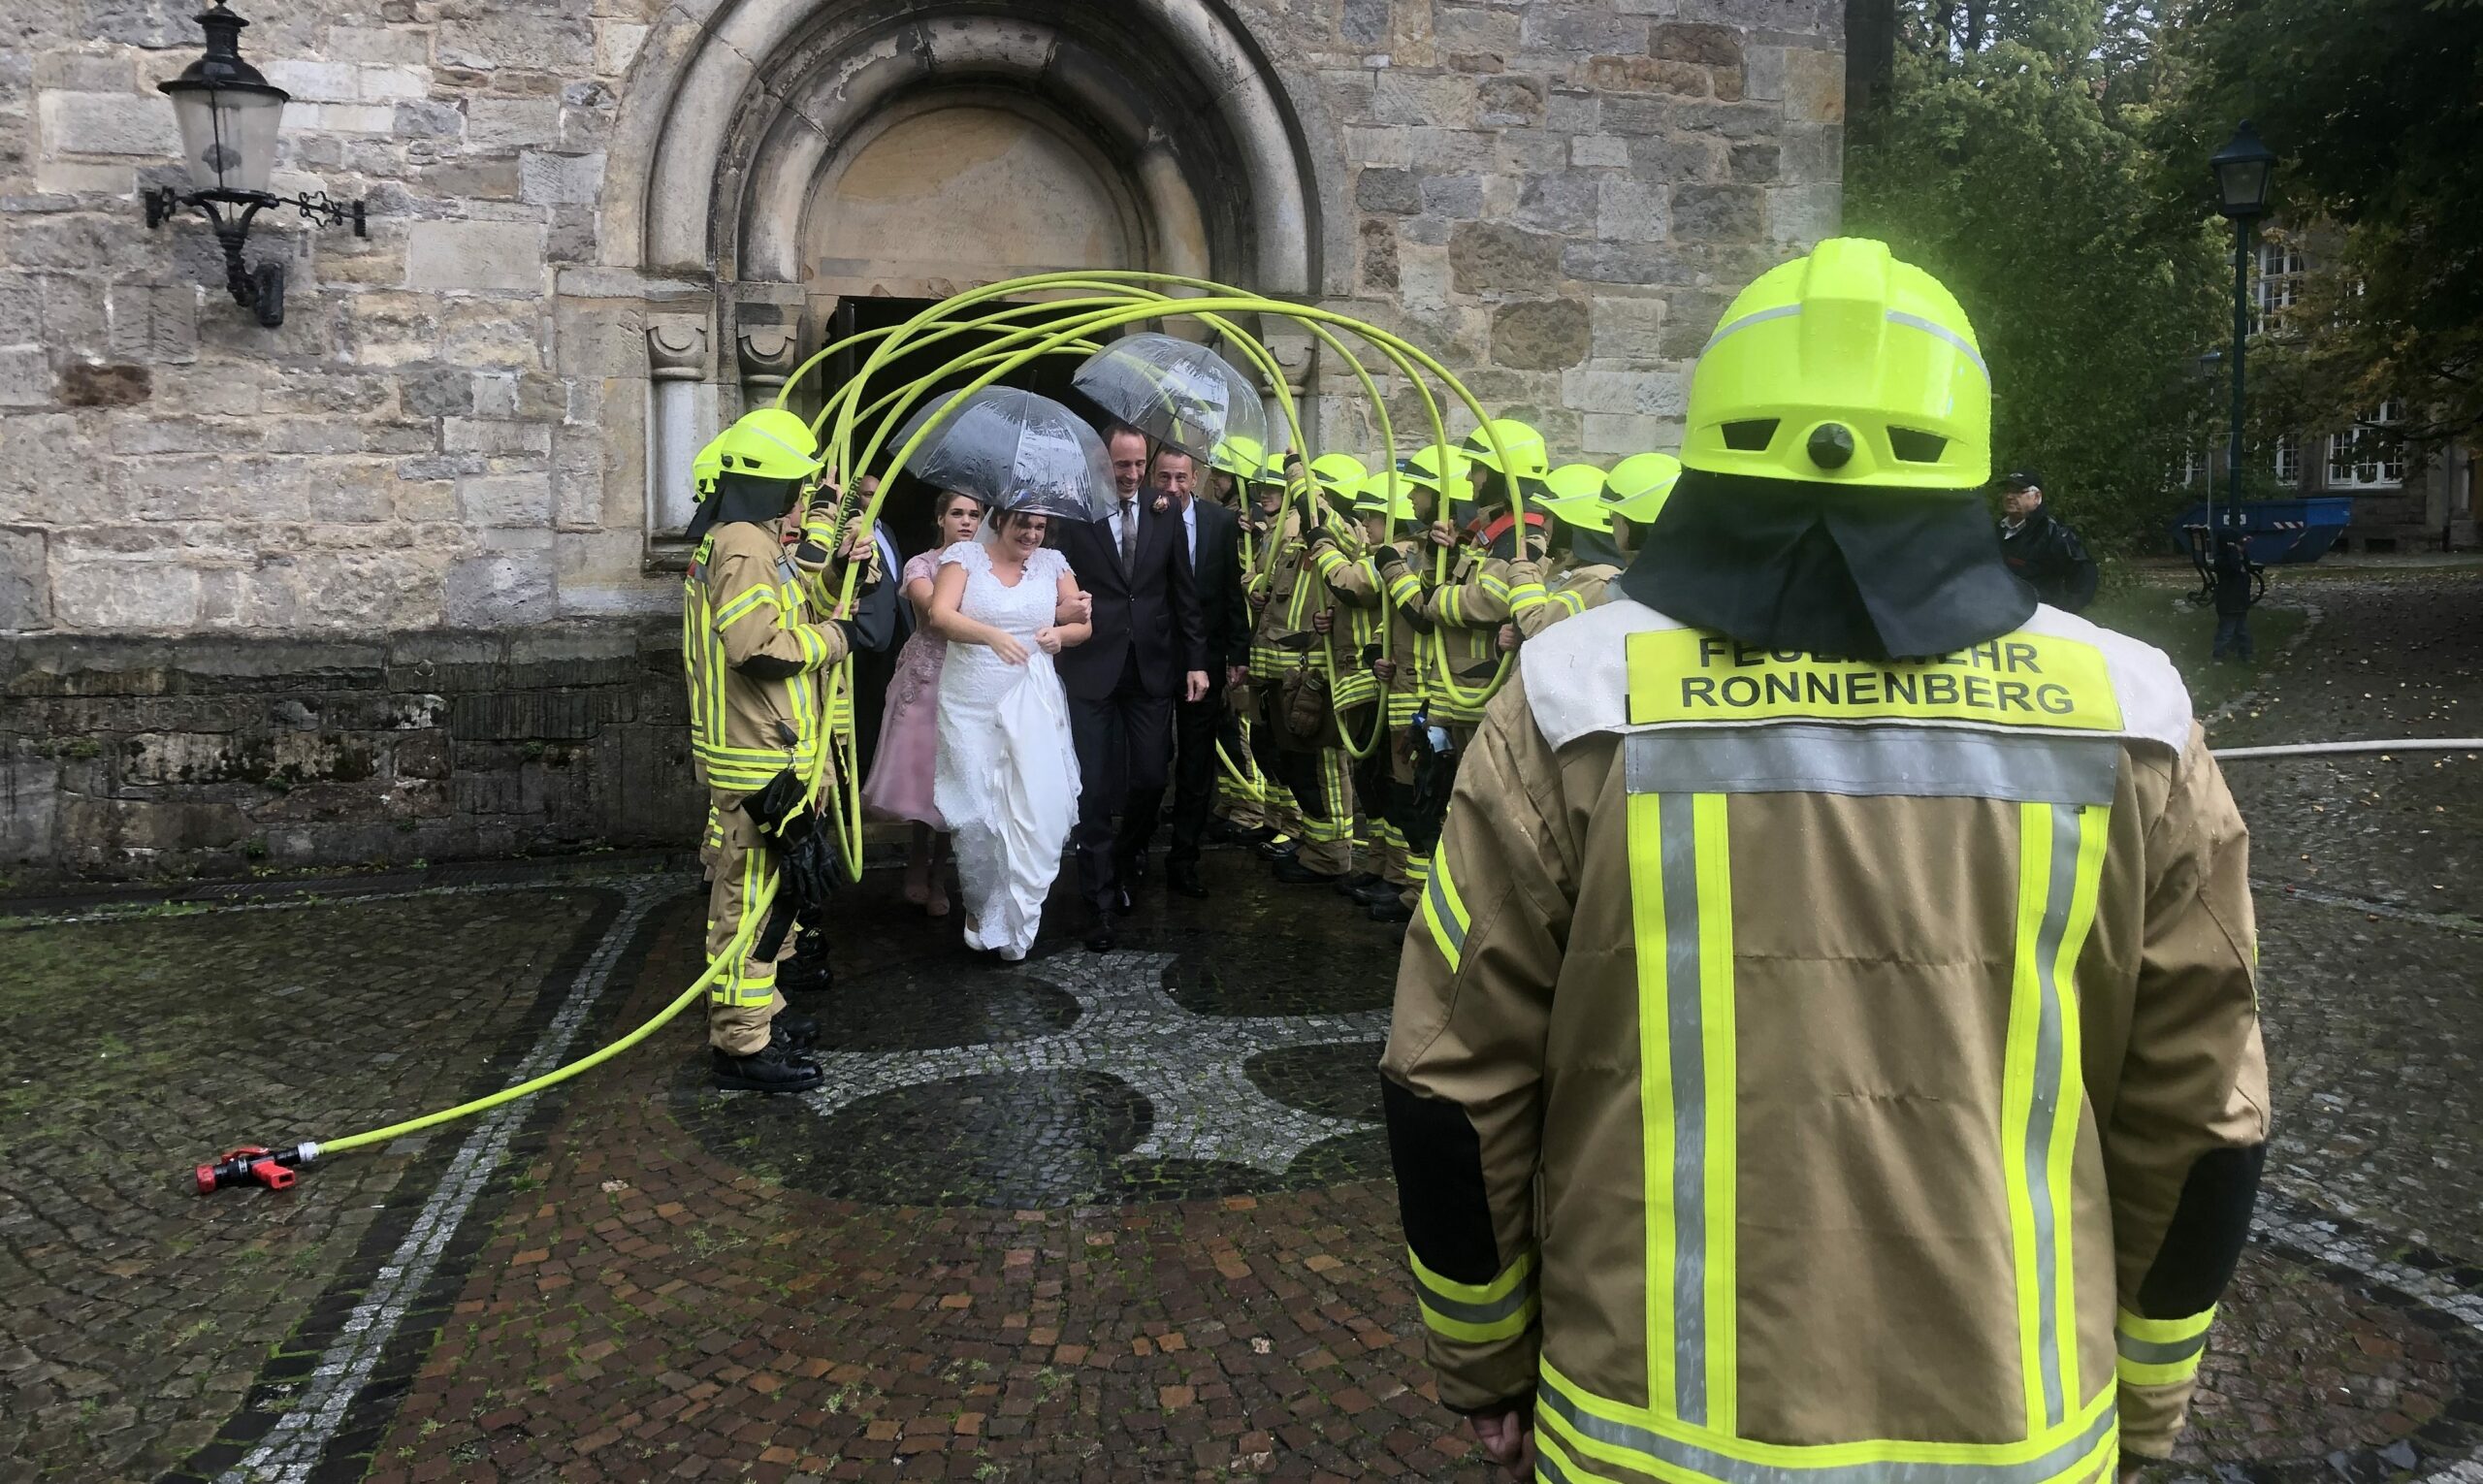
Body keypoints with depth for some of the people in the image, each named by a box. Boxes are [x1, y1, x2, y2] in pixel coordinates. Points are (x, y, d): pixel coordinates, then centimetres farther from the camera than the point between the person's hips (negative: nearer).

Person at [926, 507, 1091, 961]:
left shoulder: (1053, 563, 9)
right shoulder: (965, 555, 1)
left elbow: (1083, 625, 12)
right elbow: (940, 616, -12)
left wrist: (1061, 635, -11)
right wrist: (992, 635, -28)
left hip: (1032, 705, 2)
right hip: (970, 704, -1)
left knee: (1039, 811, -6)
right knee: (976, 814, 1)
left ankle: (1012, 922, 8)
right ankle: (980, 905, 26)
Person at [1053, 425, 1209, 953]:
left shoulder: (1165, 515, 6)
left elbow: (1184, 593, 9)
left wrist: (1196, 661, 7)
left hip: (1153, 667, 3)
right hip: (1092, 667, -3)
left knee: (1150, 778, 5)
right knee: (1095, 788, -2)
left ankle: (1124, 863, 34)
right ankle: (1100, 900, 9)